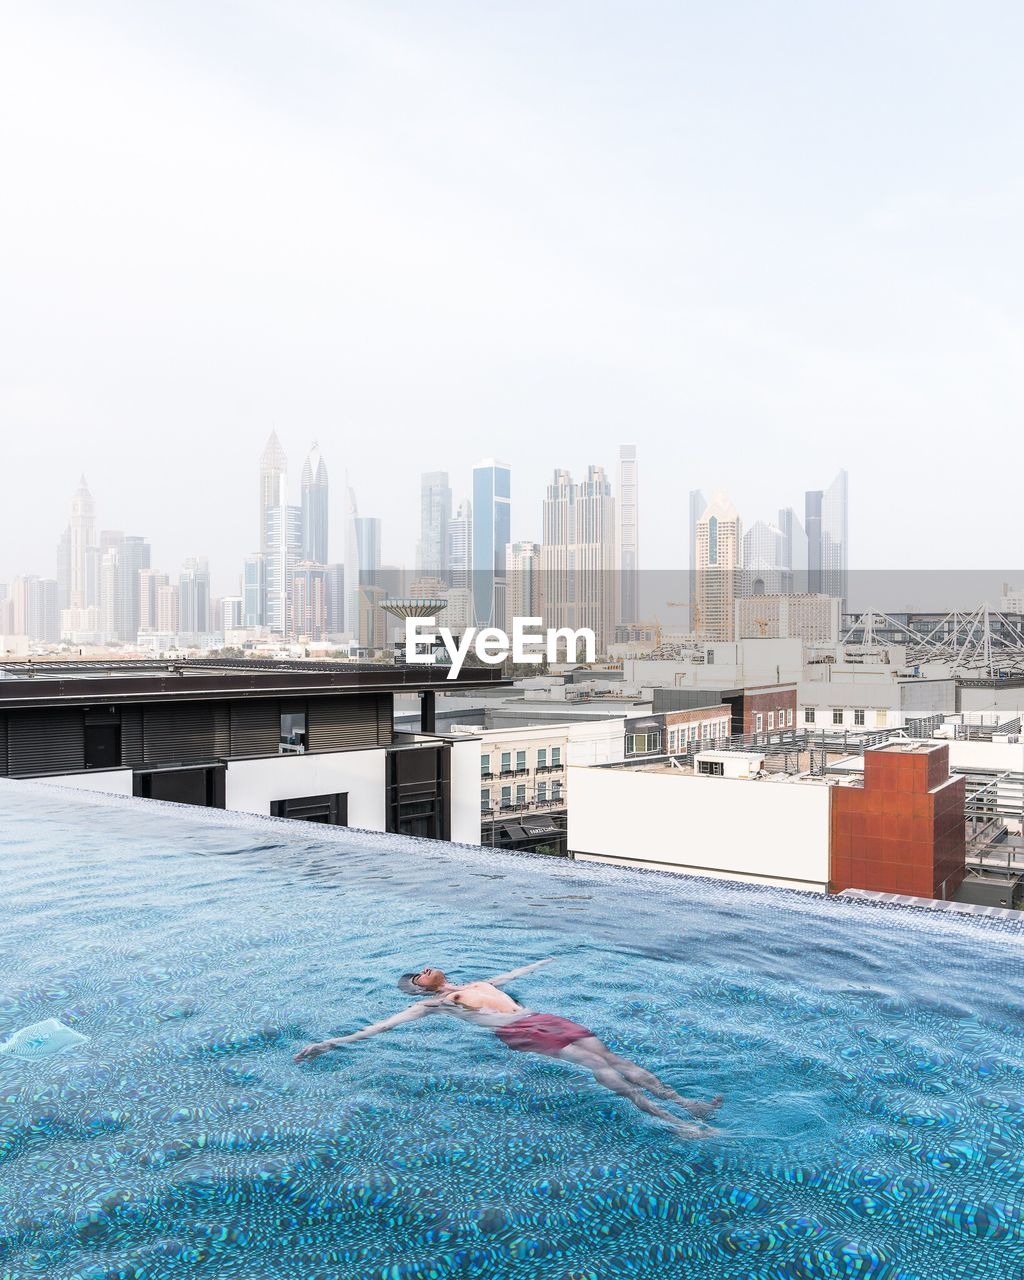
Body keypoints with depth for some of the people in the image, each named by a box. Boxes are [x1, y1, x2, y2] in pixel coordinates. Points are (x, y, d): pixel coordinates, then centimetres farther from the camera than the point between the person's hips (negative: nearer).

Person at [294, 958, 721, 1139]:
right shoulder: (431, 1004, 12)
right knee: (595, 1064, -25)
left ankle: (681, 1101, -24)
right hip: (519, 1033, -7)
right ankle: (666, 1119, -38)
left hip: (544, 1019, 7)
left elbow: (518, 972, 49)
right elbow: (386, 1024, 3)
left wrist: (548, 960, 63)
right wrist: (334, 1042, -6)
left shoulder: (481, 984, 33)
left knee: (609, 1056, -14)